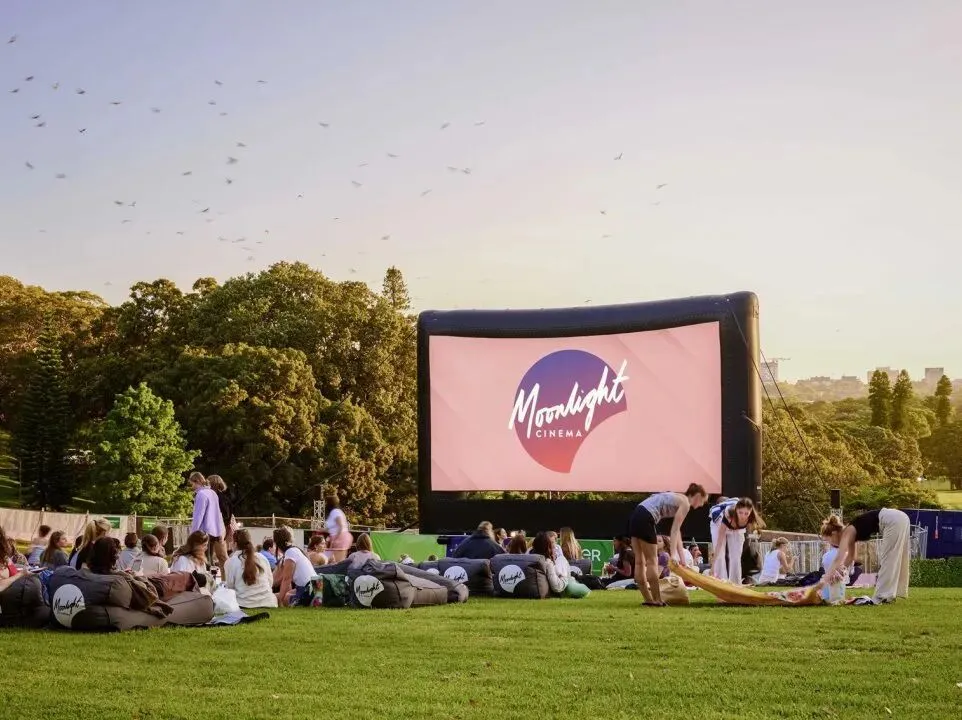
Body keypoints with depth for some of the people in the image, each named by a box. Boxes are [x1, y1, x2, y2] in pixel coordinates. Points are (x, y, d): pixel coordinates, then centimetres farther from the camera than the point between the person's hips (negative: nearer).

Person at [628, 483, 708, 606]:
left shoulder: (678, 499, 26)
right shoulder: (685, 503, -1)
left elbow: (677, 531, 25)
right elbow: (674, 531, -9)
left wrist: (681, 558, 23)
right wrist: (673, 555, -13)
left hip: (636, 516, 9)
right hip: (645, 519, -9)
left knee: (640, 561, 9)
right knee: (652, 561, -1)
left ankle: (648, 599, 14)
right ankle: (657, 600, 3)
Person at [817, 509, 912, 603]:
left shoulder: (847, 532, -6)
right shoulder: (850, 532, 19)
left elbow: (839, 558, -17)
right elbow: (850, 557, 32)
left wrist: (824, 580, -21)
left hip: (893, 521, -9)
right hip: (900, 519, 9)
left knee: (887, 560, -4)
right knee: (894, 561, 16)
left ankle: (883, 596, -2)